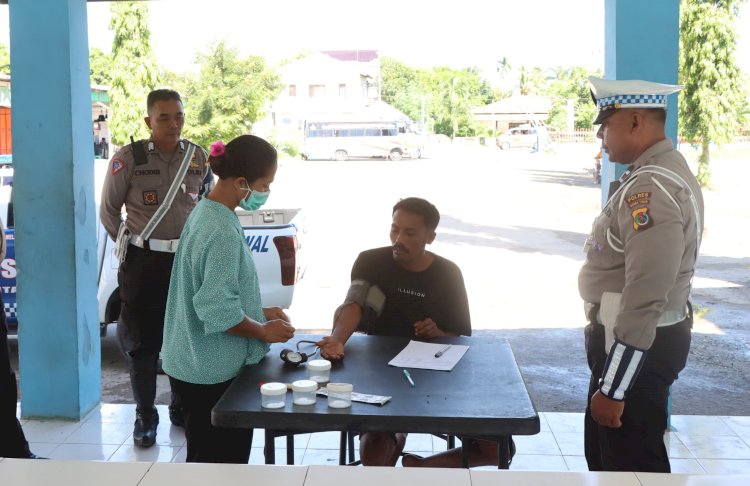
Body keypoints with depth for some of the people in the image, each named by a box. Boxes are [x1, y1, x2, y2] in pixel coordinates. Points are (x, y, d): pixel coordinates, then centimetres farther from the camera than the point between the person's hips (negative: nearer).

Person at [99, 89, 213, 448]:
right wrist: (131, 244, 1)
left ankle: (182, 408, 27)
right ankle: (145, 416, 16)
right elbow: (109, 211, 1)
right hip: (143, 262, -3)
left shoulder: (199, 158, 2)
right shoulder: (128, 158, -8)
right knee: (142, 341, 2)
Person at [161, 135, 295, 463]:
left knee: (206, 455, 20)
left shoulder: (206, 212, 7)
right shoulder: (222, 232, -24)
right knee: (220, 459, 4)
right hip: (211, 372, -9)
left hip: (198, 364, 9)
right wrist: (264, 331, -12)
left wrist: (260, 312, 12)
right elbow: (218, 310, -27)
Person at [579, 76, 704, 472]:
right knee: (605, 456, 22)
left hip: (637, 347, -10)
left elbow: (645, 299, -29)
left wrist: (612, 389, -23)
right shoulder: (658, 174, 9)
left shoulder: (651, 188, -25)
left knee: (631, 467, 5)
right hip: (638, 339, 10)